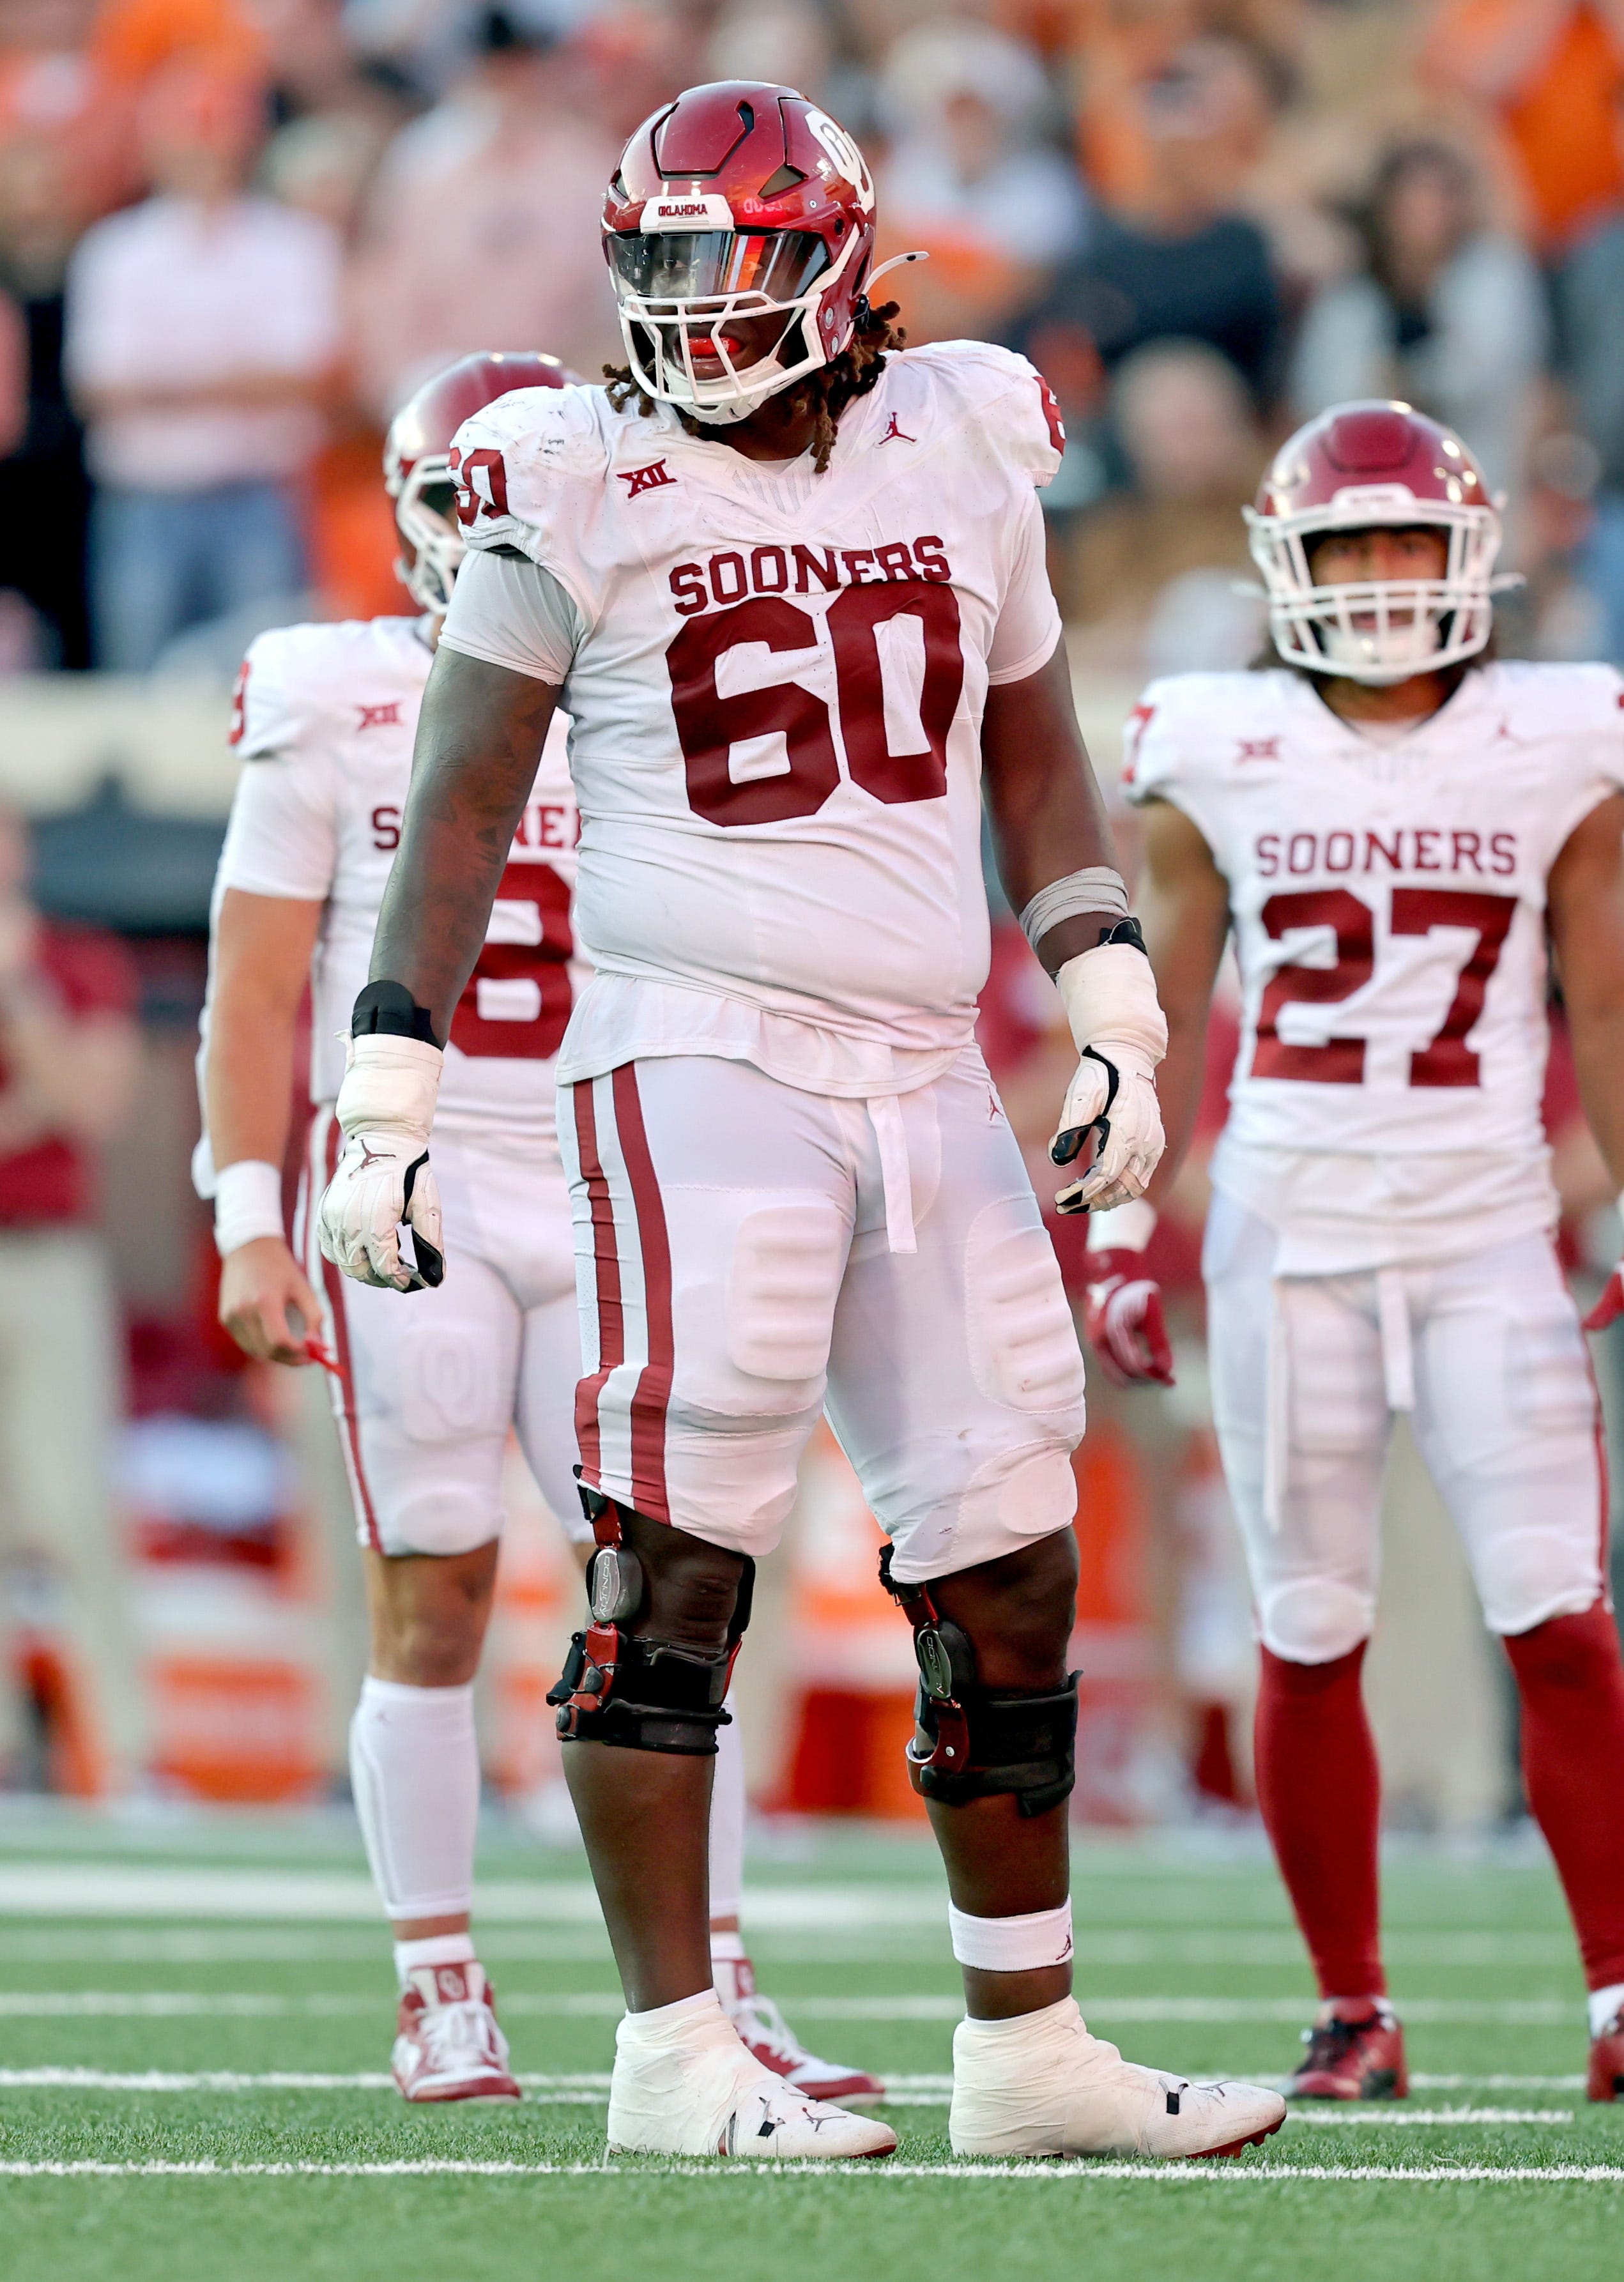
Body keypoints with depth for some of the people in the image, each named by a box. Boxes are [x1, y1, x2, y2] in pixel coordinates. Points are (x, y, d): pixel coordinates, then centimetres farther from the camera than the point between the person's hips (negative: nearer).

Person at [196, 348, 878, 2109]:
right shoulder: (334, 710, 1)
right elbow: (256, 989, 0)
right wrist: (250, 1220, -7)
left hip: (609, 1201, 3)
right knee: (433, 1600, -2)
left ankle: (714, 1990, -3)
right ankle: (441, 2000, 6)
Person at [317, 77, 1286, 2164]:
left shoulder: (962, 455, 9)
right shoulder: (582, 491, -3)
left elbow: (1035, 757, 20)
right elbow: (459, 809, -1)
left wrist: (1116, 1020, 12)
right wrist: (387, 1103, -6)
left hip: (927, 1081, 5)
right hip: (696, 1059, -5)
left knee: (1008, 1576, 7)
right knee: (677, 1560, -9)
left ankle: (1027, 2050, 17)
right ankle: (672, 2053, -4)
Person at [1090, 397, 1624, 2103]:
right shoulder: (1220, 762, 3)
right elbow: (1165, 1011, 8)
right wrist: (1120, 1230, 4)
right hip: (1287, 1233, 0)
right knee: (1311, 1640, 3)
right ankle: (1351, 2008, 13)